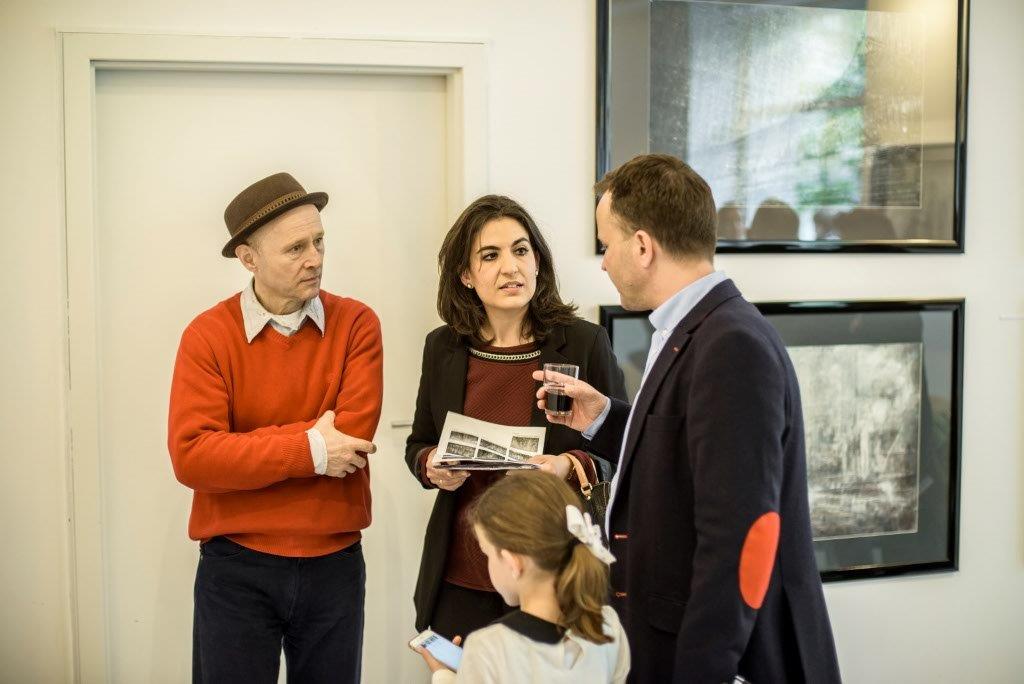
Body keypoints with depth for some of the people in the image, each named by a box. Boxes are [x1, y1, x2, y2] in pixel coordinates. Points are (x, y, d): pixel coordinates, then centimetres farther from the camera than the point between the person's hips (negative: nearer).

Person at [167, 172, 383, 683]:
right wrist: (309, 449, -18)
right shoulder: (207, 335, -7)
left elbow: (351, 437, -15)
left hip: (334, 564, 1)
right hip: (235, 569, -1)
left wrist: (239, 447, -14)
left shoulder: (356, 324, -4)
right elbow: (191, 457, -17)